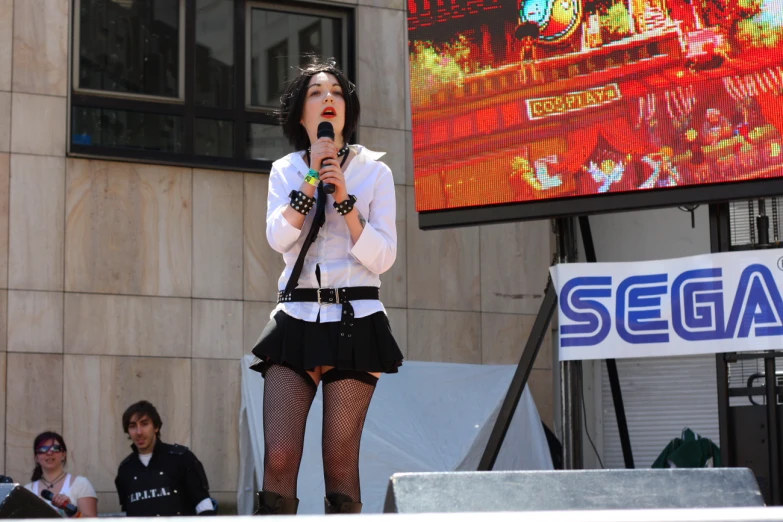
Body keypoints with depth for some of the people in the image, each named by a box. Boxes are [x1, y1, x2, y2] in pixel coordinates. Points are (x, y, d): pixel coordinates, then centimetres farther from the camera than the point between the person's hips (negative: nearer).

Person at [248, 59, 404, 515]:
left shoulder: (374, 171, 7)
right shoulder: (285, 170, 13)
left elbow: (383, 257, -3)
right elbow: (279, 238, -5)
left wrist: (343, 198, -11)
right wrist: (312, 178, -10)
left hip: (355, 320, -1)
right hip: (297, 319, 2)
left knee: (340, 463, -5)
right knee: (279, 458, -11)